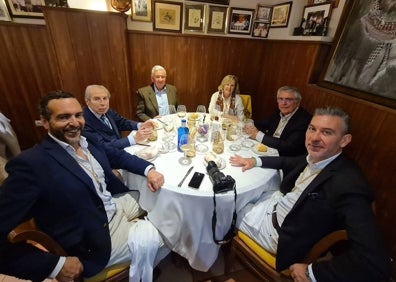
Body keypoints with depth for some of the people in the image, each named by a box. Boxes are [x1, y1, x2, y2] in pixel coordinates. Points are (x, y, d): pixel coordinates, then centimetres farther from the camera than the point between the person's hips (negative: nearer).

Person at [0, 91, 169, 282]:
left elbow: (118, 157, 11)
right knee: (148, 238, -19)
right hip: (95, 235, -7)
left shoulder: (87, 142, 1)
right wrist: (54, 264, -21)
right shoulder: (31, 164, -22)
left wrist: (149, 170, -6)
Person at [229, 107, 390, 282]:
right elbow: (289, 162, 15)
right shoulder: (314, 158, -7)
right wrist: (255, 161, 4)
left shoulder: (348, 185, -32)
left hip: (278, 234, -6)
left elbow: (375, 263, -35)